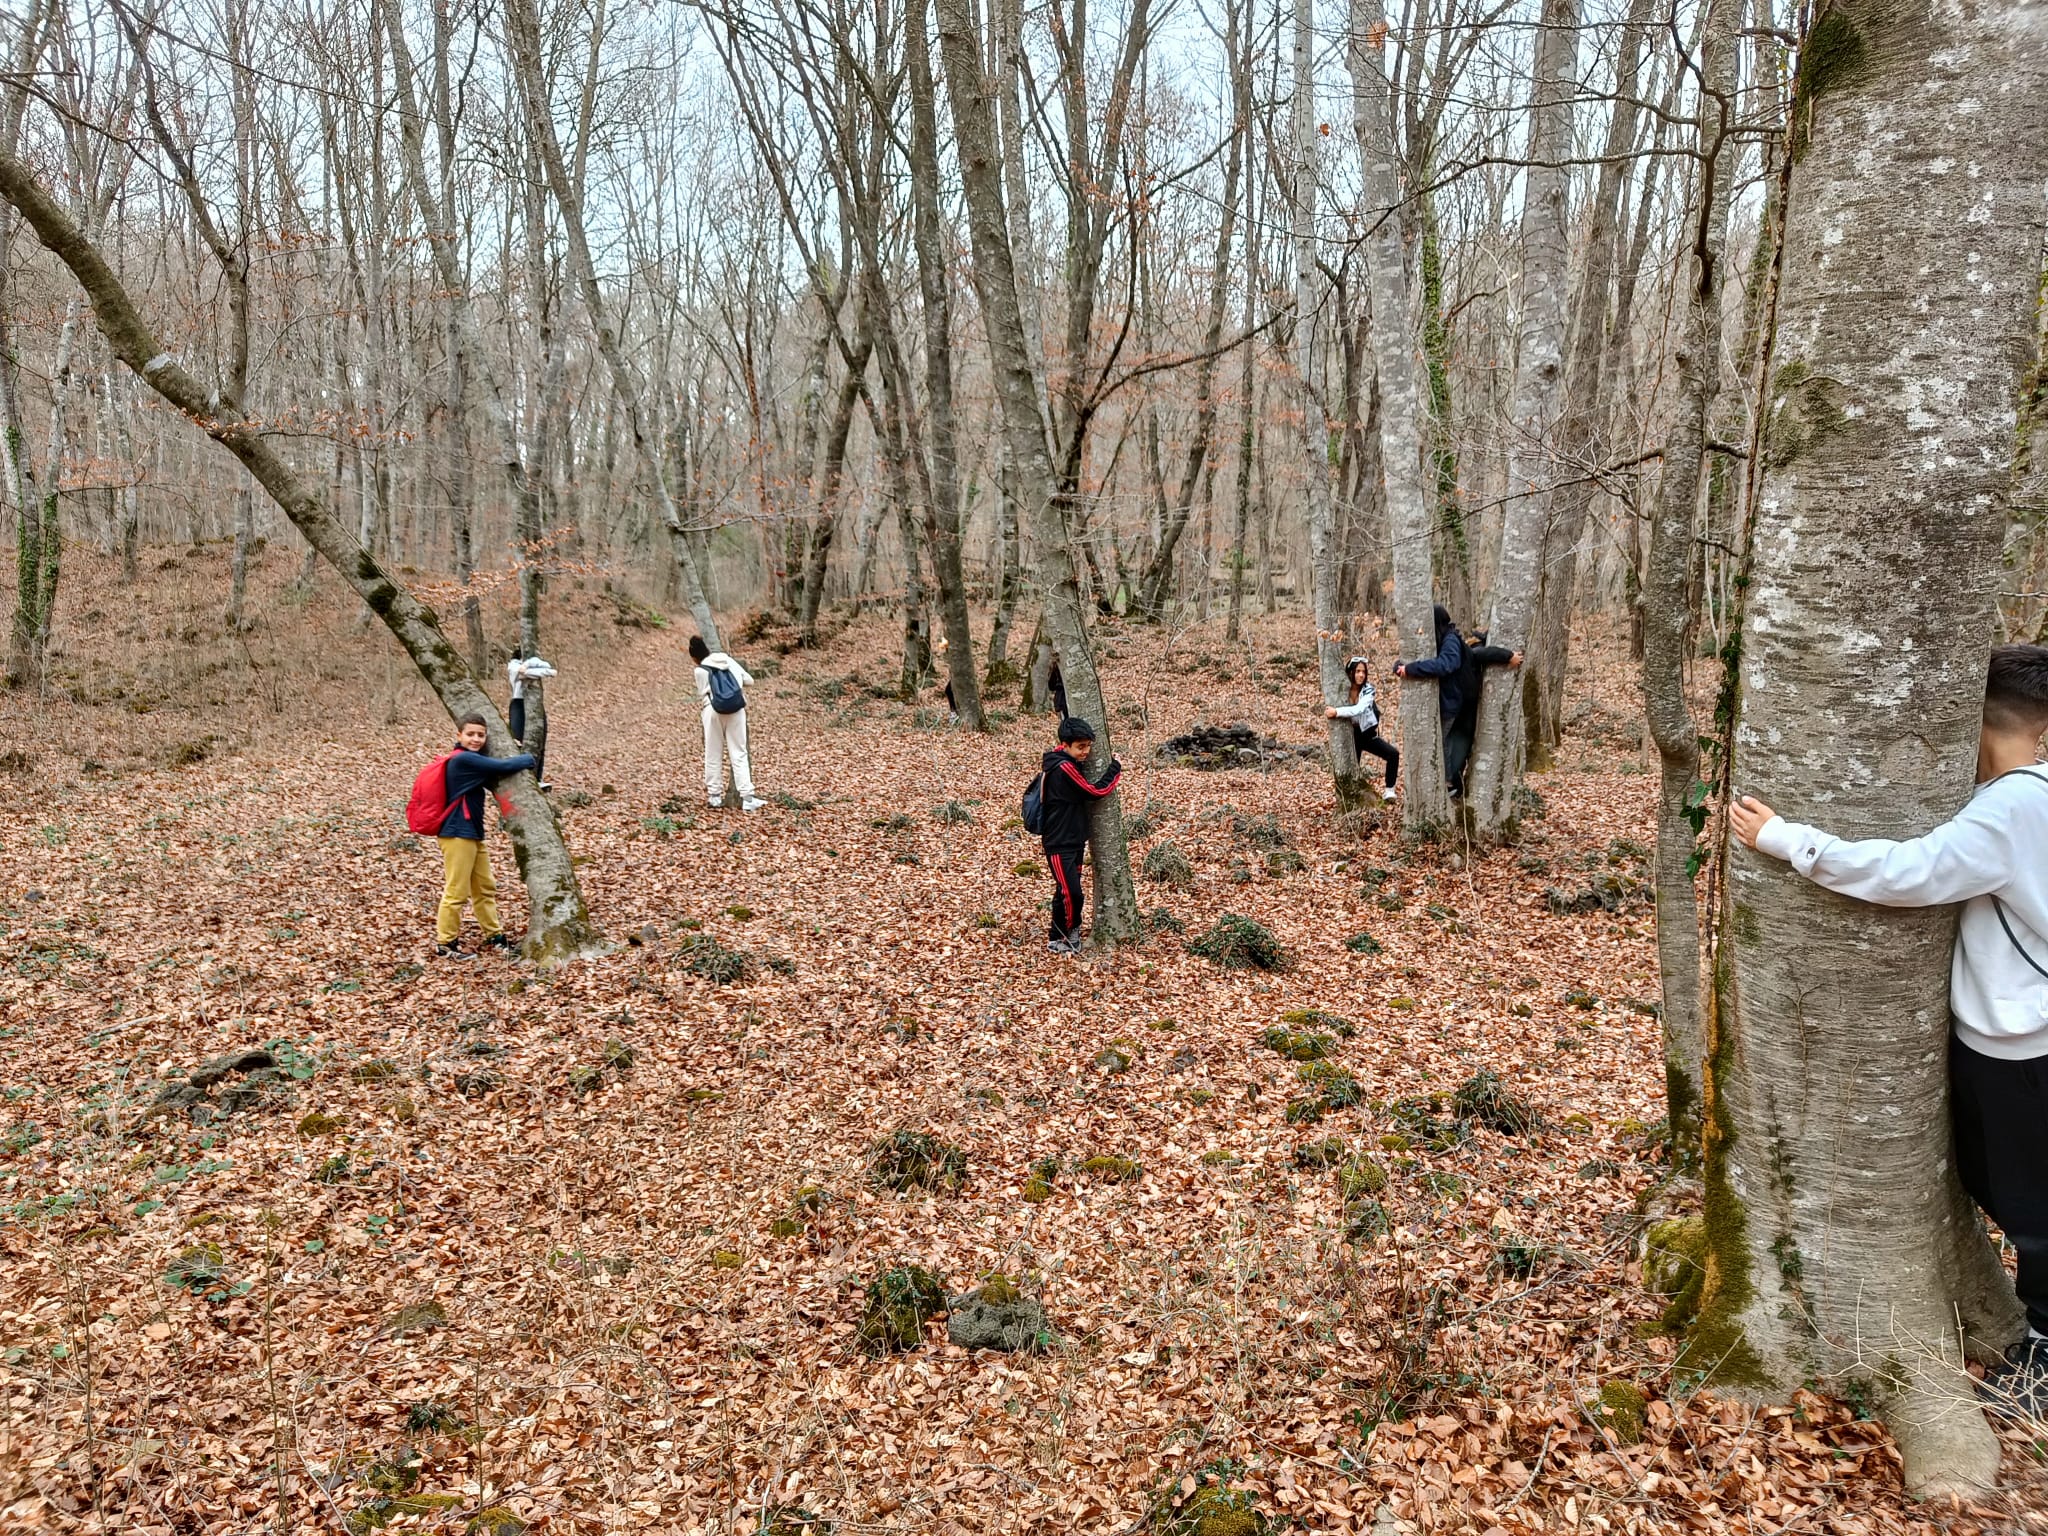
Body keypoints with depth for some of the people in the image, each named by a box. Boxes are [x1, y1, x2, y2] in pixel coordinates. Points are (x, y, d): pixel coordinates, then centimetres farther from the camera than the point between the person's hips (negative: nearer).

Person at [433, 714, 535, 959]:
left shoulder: (472, 759, 14)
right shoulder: (463, 759, -18)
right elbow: (503, 767, -22)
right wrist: (528, 758, -4)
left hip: (474, 835, 10)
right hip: (458, 835, -10)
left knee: (485, 888, 16)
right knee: (456, 892, -2)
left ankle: (494, 936, 26)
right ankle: (445, 944, 8)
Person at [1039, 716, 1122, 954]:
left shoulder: (1068, 763, 7)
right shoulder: (1064, 768, -22)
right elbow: (1096, 792, -19)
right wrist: (1116, 767, -7)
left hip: (1073, 840, 10)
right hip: (1059, 844, -10)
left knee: (1066, 891, 16)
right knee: (1072, 894, -8)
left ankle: (1061, 936, 27)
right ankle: (1057, 940, 5)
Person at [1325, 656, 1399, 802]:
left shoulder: (1368, 690, -17)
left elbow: (1359, 709, -35)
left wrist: (1337, 712, -43)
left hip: (1368, 734, 0)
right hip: (1350, 736, 1)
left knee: (1393, 754, -16)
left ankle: (1388, 791, -5)